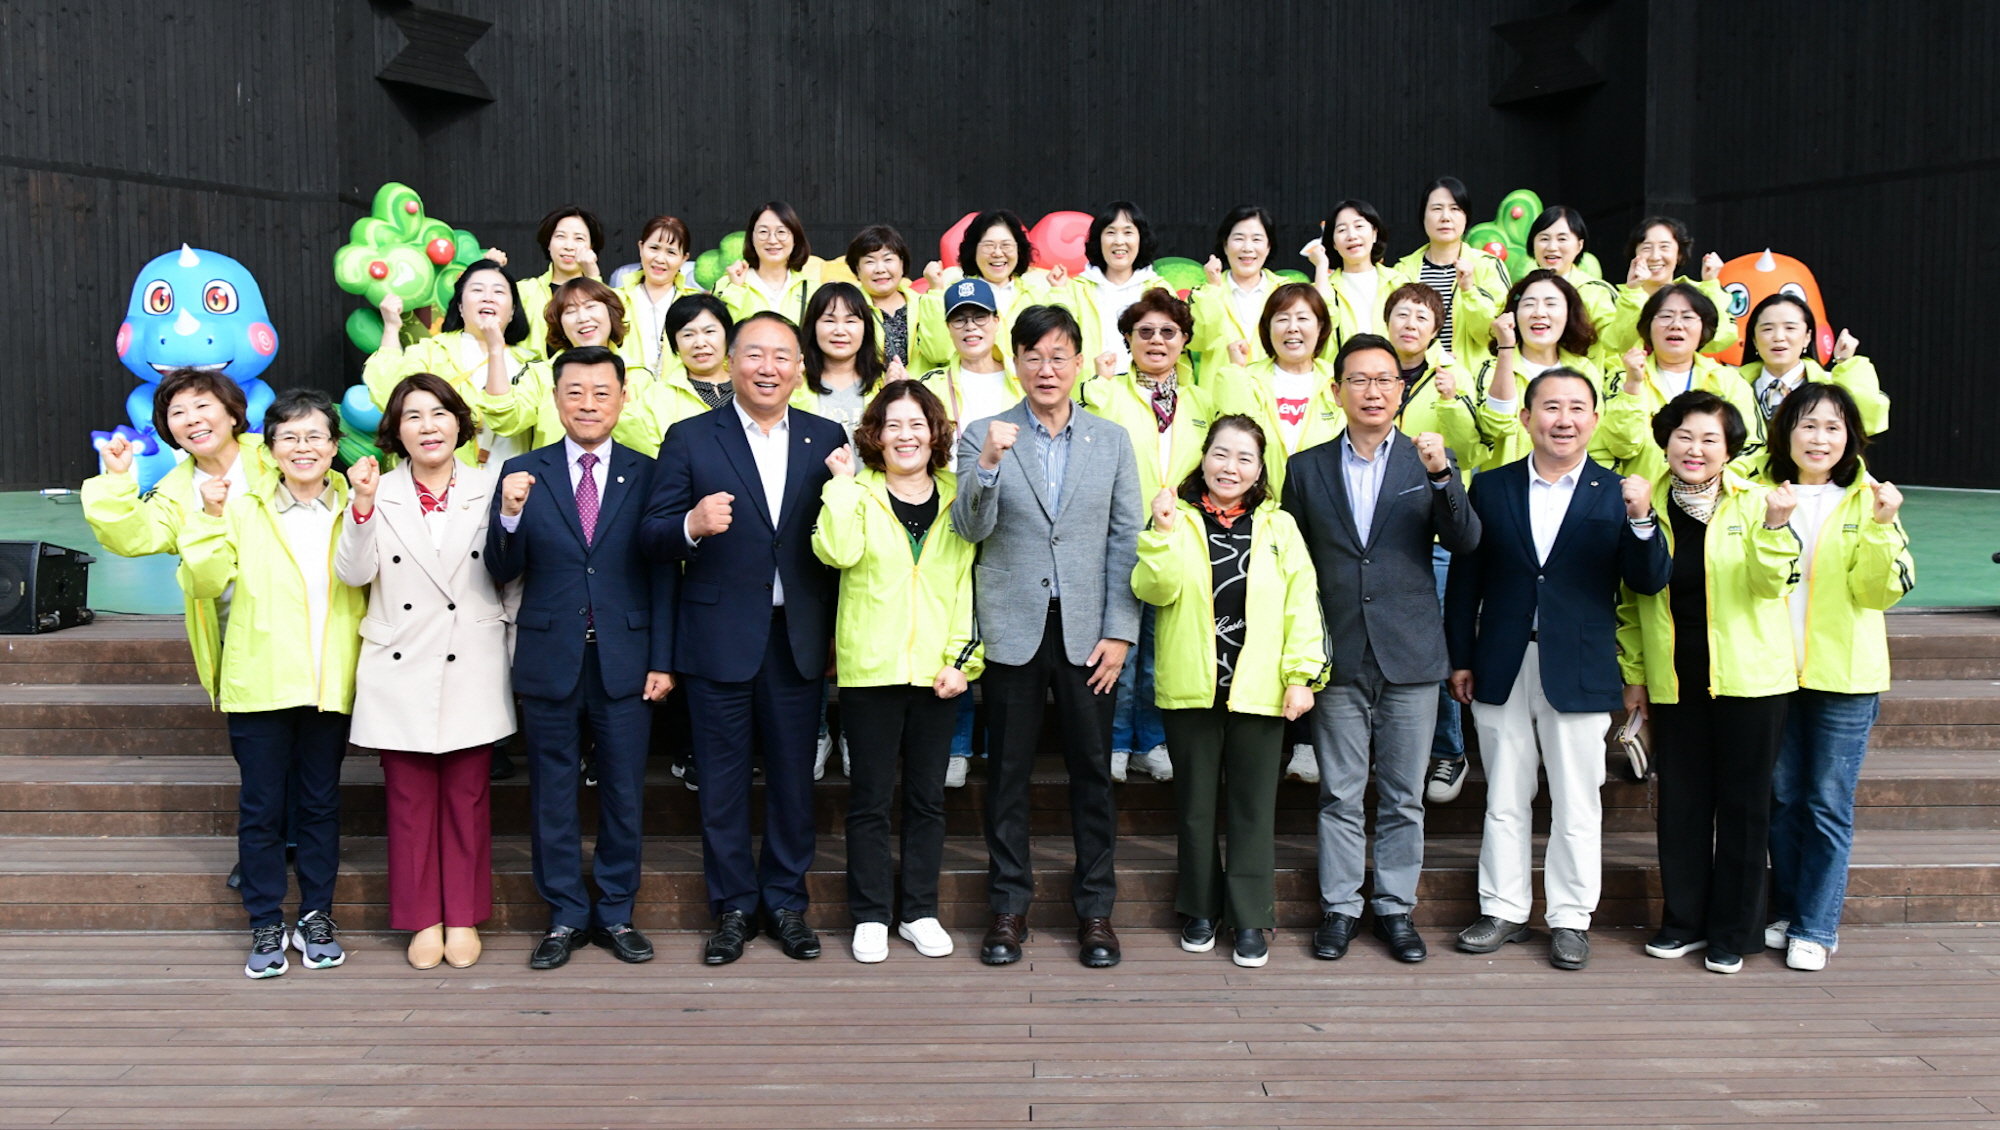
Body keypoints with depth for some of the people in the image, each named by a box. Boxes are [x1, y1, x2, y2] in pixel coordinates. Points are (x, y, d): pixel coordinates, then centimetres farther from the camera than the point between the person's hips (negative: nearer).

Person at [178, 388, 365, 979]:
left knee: (321, 803, 11)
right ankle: (266, 925, 18)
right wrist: (209, 518, -12)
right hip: (261, 683, -1)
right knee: (260, 807, 6)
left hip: (330, 683, 1)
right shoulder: (244, 508, 3)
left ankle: (316, 917, 23)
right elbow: (206, 583, -5)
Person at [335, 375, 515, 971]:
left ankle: (464, 918, 19)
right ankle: (423, 920, 17)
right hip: (401, 671, 0)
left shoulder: (488, 489, 5)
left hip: (471, 671, 0)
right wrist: (362, 505, -17)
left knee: (467, 797, 6)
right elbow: (353, 573, -9)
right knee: (410, 799, 5)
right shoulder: (379, 494, 5)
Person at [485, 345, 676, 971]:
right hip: (549, 659, 0)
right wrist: (510, 515, -22)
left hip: (625, 660, 0)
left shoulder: (646, 475, 1)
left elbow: (662, 576, 1)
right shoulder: (523, 473, 2)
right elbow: (502, 571, -3)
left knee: (624, 794, 9)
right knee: (552, 795, 9)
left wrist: (662, 660, -3)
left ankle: (616, 913, 23)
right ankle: (565, 917, 23)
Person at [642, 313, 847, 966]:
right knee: (723, 781, 7)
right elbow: (654, 538, -3)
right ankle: (734, 907, 22)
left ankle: (786, 901, 25)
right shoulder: (689, 440, 1)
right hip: (721, 638, -1)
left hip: (799, 638, 2)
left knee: (793, 777, 10)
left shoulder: (827, 439, 6)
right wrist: (692, 525, -25)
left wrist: (839, 631, 3)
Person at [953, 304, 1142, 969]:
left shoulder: (1112, 440, 8)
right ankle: (1009, 907, 18)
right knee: (1007, 773, 6)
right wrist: (986, 462, -24)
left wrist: (1119, 632, -3)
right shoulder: (983, 436, 4)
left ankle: (1095, 909, 18)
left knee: (1092, 771, 6)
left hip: (1087, 631, 1)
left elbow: (1127, 541, 5)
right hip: (1012, 630, -1)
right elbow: (970, 528, -7)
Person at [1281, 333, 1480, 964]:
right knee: (1339, 794, 6)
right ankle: (1338, 908, 18)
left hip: (1411, 656, 0)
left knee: (1404, 797, 8)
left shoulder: (1428, 462, 4)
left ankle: (1396, 908, 20)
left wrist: (1443, 475, -23)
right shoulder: (1307, 468, 6)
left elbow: (1466, 543, -8)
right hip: (1338, 657, 0)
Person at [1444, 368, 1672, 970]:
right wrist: (1460, 659, 5)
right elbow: (1465, 578, 7)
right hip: (1502, 670, 2)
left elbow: (1650, 582, -7)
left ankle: (1570, 919, 19)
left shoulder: (1617, 494, 1)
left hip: (1579, 674, -1)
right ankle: (1503, 910, 23)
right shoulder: (1490, 487, 4)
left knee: (1576, 807, 6)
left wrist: (1641, 519, -23)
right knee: (1504, 801, 11)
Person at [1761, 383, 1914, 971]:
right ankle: (1786, 912, 24)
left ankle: (1816, 927, 12)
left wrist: (1881, 527, -22)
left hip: (1843, 676, -2)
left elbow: (1882, 591, -7)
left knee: (1828, 805, 2)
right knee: (1783, 797, 11)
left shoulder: (1866, 501, -1)